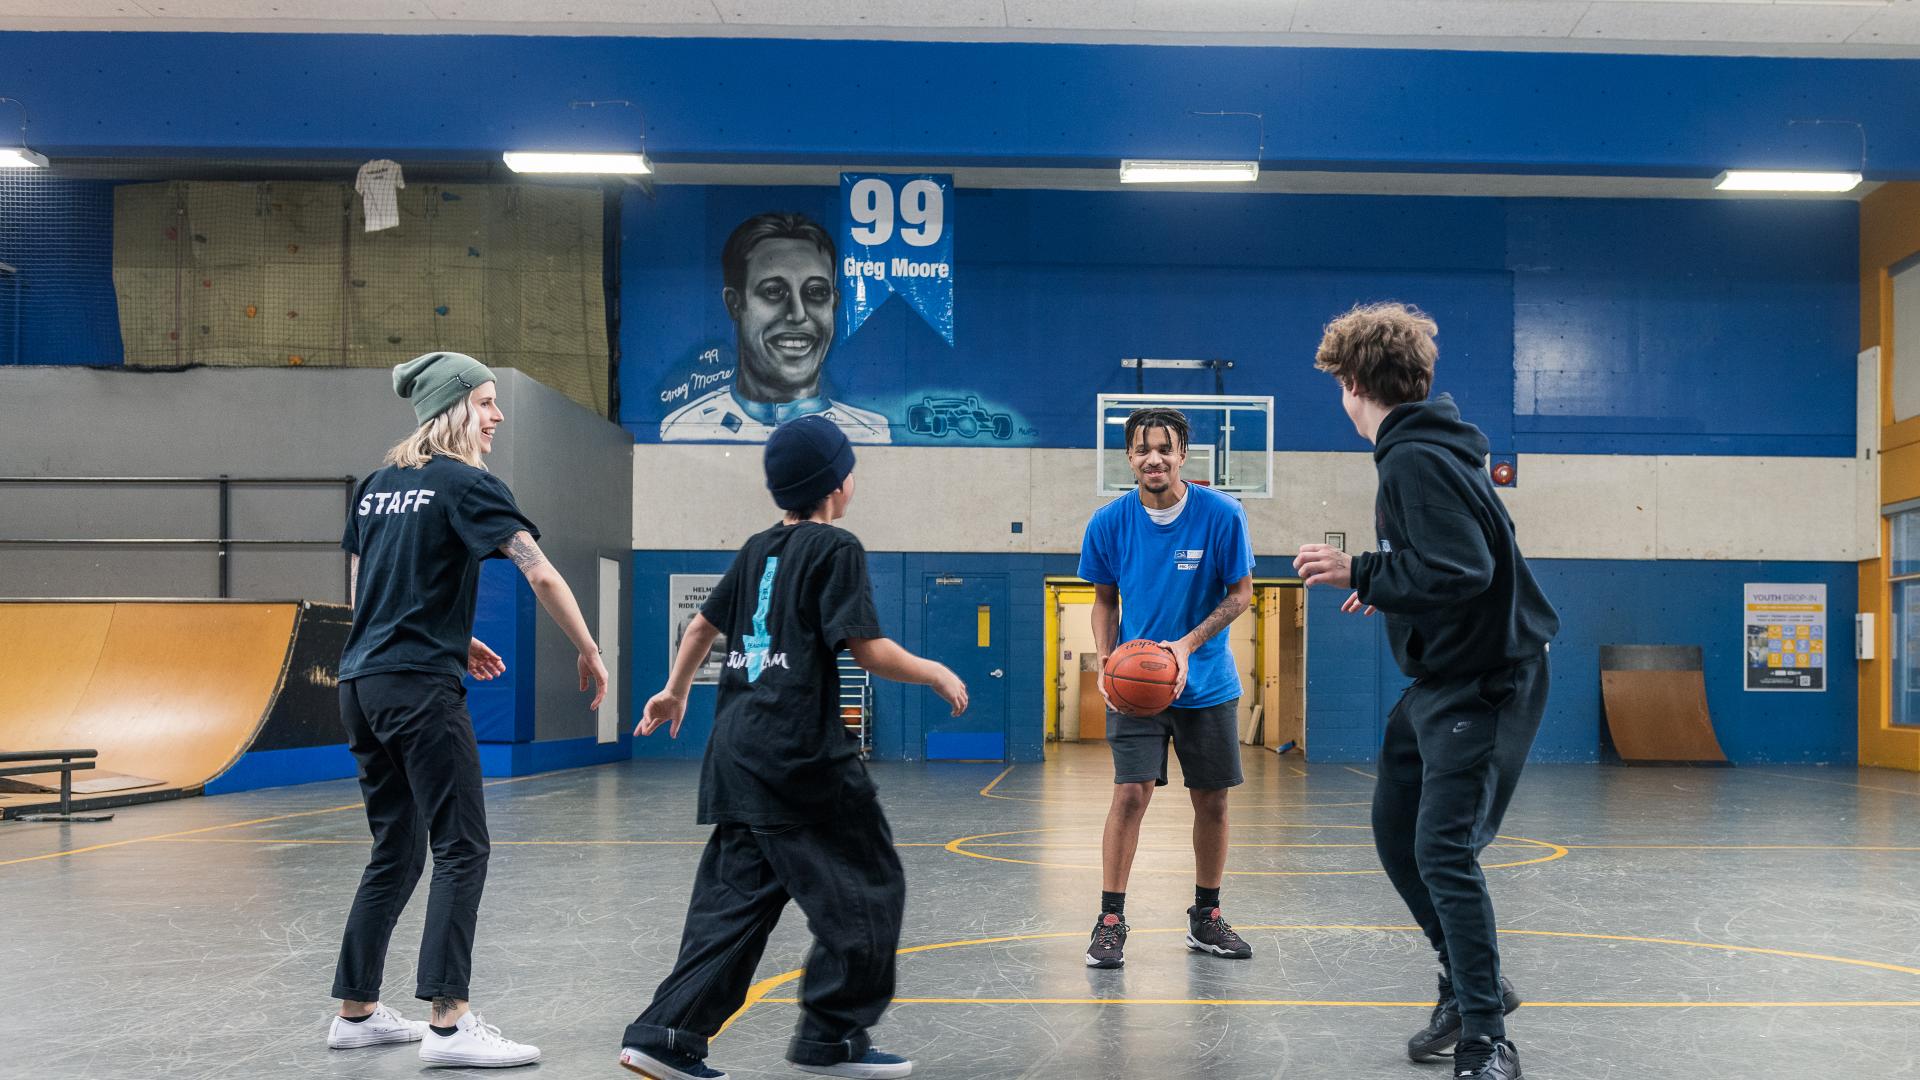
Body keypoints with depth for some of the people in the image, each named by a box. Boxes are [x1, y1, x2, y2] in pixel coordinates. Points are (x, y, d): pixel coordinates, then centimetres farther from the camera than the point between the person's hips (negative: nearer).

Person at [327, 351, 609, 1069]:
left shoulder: (376, 486, 16)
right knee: (462, 849, -6)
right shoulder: (465, 484, -6)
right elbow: (542, 575, -14)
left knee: (395, 851, 15)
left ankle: (356, 1012, 22)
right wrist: (590, 654, -4)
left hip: (362, 684, 8)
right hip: (419, 687, -8)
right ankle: (448, 1024, -9)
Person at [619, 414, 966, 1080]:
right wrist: (937, 674, 1)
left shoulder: (757, 550, 16)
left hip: (739, 752, 8)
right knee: (867, 889, 4)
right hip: (801, 752, -8)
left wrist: (675, 690, 38)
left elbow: (704, 623, 24)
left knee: (735, 900, 11)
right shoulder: (836, 549, -6)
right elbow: (868, 650, -13)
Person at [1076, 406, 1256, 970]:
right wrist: (1106, 659, -10)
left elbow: (1240, 593, -4)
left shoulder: (1221, 515, -11)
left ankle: (1206, 918, 25)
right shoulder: (1109, 522, -6)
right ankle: (1110, 921, -2)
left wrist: (1188, 644, -17)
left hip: (1206, 684, 1)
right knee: (1131, 793, -12)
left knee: (1212, 800, 7)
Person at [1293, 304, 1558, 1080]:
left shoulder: (1415, 459, -19)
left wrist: (1358, 572, -20)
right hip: (1442, 678, 11)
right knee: (1396, 831, 15)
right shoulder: (1428, 448, 11)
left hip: (1482, 682, -11)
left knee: (1444, 851, -12)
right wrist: (1383, 587, 20)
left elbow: (1463, 570, -27)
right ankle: (1470, 988, 29)